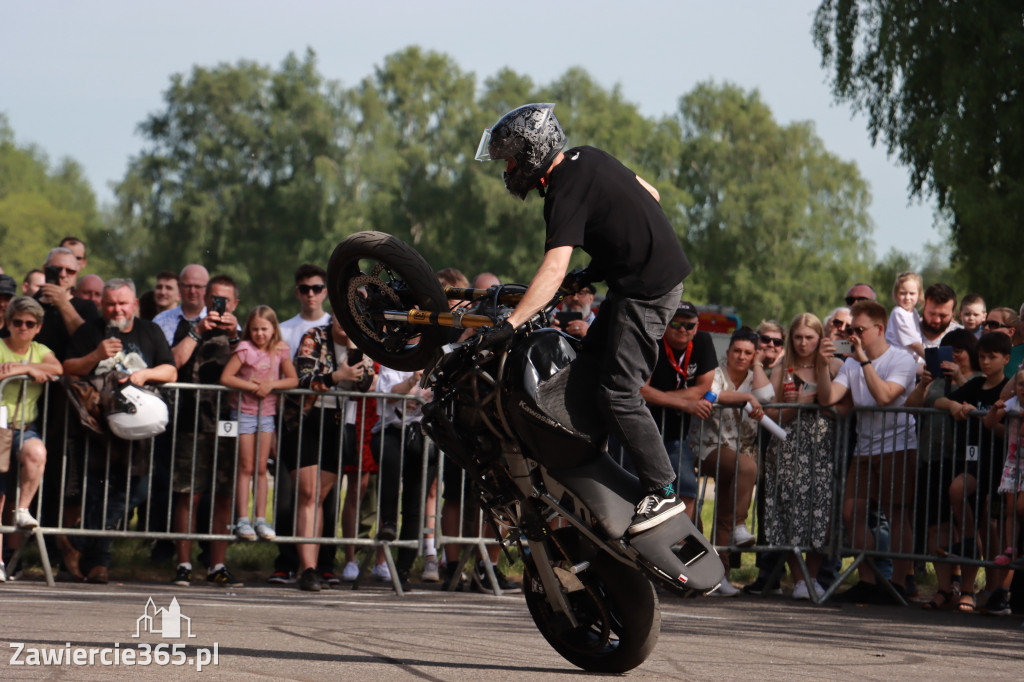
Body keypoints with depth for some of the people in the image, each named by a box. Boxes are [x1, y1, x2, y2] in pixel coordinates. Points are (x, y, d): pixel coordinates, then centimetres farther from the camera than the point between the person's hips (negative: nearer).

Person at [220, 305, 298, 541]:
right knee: (246, 468, -2)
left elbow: (293, 380, 1)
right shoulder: (245, 349, -8)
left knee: (261, 468, 5)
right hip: (244, 412, -3)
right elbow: (226, 377, -14)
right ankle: (243, 520, -1)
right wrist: (252, 386, -20)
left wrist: (271, 385, -15)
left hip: (267, 413, 3)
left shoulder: (280, 351, 2)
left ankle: (261, 520, 7)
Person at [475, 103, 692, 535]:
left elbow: (554, 269, -33)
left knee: (618, 394, -11)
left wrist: (511, 324, -39)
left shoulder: (565, 192, -20)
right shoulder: (586, 158, 8)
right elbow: (650, 195, 18)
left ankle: (662, 493, -8)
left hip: (648, 288, -11)